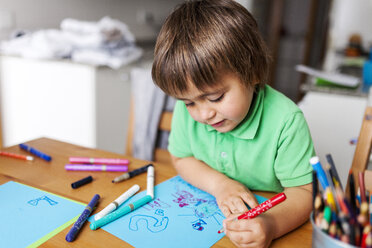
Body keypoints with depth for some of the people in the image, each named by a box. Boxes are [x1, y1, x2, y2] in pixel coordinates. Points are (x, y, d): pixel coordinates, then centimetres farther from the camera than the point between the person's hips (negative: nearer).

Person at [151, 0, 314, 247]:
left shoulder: (285, 121, -22)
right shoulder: (187, 110, -11)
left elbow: (303, 191, -17)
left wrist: (272, 225, -37)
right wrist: (218, 183, -15)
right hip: (204, 217, 3)